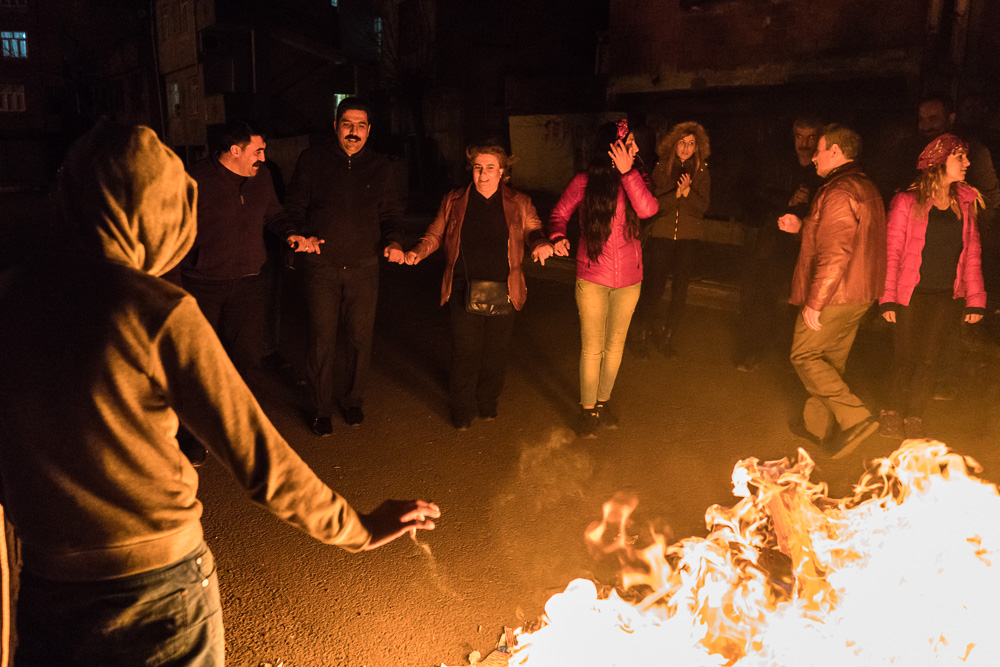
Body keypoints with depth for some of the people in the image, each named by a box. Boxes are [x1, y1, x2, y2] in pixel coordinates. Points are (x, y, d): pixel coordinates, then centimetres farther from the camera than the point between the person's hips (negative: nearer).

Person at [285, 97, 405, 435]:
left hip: (363, 267, 2)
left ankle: (353, 399, 28)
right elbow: (295, 207, 8)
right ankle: (322, 408, 17)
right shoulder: (313, 160, 3)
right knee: (322, 340, 1)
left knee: (360, 338, 7)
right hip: (321, 265, -1)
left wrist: (394, 241, -5)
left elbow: (391, 212, 13)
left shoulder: (379, 167, 8)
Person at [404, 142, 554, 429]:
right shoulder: (454, 201, 6)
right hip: (465, 292, -1)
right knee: (465, 352, 3)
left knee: (495, 352, 11)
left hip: (503, 293, 1)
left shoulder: (519, 204, 5)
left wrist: (541, 243, -13)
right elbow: (436, 233, 12)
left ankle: (488, 401, 33)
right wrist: (418, 252, -6)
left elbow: (533, 231, 11)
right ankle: (462, 408, 21)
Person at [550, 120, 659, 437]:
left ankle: (603, 401, 36)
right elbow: (559, 213, 3)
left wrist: (627, 172, -23)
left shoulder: (632, 180, -1)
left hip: (628, 279, 3)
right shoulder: (584, 182, -8)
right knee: (592, 348, 3)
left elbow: (647, 209, -20)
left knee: (615, 344, 16)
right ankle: (589, 409, 20)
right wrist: (558, 237, -17)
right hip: (593, 278, -3)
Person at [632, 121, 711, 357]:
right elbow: (655, 204, -6)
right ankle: (644, 334, 15)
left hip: (688, 239, 1)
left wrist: (687, 191, -20)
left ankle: (666, 338, 18)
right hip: (661, 236, -1)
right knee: (654, 287, -3)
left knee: (680, 291, 3)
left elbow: (702, 206, -5)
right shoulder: (661, 168, 2)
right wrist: (677, 193, -20)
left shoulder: (701, 172, 4)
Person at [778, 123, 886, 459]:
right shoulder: (866, 188, 14)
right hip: (859, 294, 10)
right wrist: (802, 227, 18)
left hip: (834, 296, -10)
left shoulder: (838, 192, -20)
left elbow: (834, 254, -26)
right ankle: (818, 425, 27)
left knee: (804, 356, 0)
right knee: (832, 360, 17)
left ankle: (855, 418, -8)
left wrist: (814, 301, -23)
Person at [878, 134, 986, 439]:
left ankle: (914, 417, 19)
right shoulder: (907, 201, -3)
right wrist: (888, 298, -10)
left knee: (928, 359, 3)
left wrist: (975, 299, 7)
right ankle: (893, 413, 21)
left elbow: (972, 253, 12)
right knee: (905, 357, 2)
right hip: (911, 295, -3)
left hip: (947, 296, 3)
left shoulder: (965, 203, 10)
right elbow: (892, 251, -5)